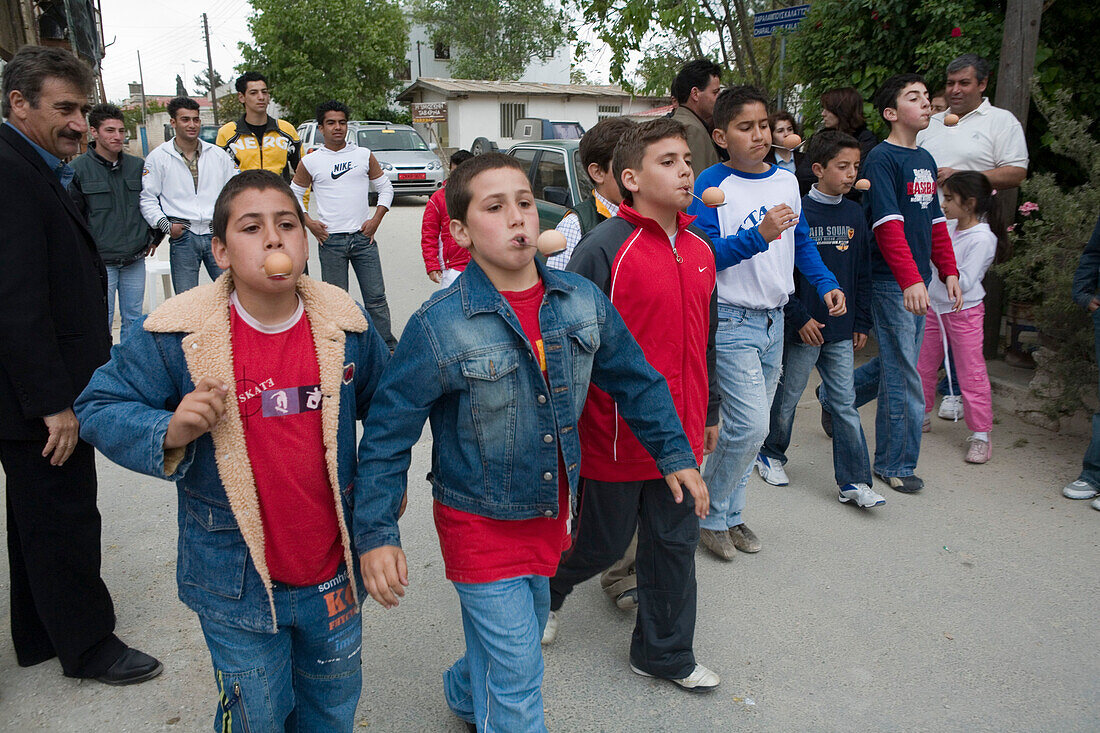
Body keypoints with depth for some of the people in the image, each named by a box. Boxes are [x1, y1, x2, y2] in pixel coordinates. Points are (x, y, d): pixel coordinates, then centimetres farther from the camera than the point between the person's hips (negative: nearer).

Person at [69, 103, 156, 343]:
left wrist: (153, 237, 14)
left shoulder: (138, 166, 7)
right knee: (102, 323, 1)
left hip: (135, 260, 4)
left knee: (134, 319, 12)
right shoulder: (77, 168, -5)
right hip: (99, 262, -4)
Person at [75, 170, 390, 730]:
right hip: (237, 586, -2)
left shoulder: (345, 327, -6)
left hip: (335, 574, 3)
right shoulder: (177, 337, -14)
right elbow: (99, 407, -6)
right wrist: (168, 432, -24)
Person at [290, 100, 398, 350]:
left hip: (363, 237, 1)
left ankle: (387, 346, 9)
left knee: (376, 296, 1)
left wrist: (376, 219, 2)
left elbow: (385, 188, 14)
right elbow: (294, 194, 13)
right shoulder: (310, 162, 4)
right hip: (330, 240, -1)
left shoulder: (364, 155, 8)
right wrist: (309, 223, 0)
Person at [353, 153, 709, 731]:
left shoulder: (582, 300, -7)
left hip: (550, 514, 6)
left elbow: (636, 380, 6)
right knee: (516, 681, 1)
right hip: (480, 525, -5)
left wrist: (675, 455, 8)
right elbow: (386, 435, -15)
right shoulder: (438, 328, -21)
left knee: (522, 633, 26)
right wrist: (376, 534, -19)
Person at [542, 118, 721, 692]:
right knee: (603, 541, 13)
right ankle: (548, 588, 46)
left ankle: (664, 652, 37)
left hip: (681, 436, 6)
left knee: (674, 543, 16)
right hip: (616, 436, -6)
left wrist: (709, 411, 21)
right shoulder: (604, 247, -16)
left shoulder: (700, 249, 6)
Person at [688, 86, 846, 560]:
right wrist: (759, 236, -29)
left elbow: (802, 243, 20)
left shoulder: (787, 181, 10)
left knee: (751, 427, 13)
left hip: (773, 319, 7)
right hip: (730, 321, -7)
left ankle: (730, 515, 28)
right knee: (750, 425, -12)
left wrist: (826, 284, 8)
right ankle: (709, 515, 9)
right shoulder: (711, 186, -11)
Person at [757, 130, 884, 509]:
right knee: (787, 397, 10)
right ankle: (771, 453, 33)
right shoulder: (797, 213, -10)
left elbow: (863, 274, 13)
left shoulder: (854, 214, 7)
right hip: (803, 329, -5)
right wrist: (800, 318, -15)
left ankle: (853, 482, 10)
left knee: (846, 404, 5)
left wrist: (861, 322, 11)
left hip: (841, 331, 5)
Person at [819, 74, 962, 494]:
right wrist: (910, 279, -29)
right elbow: (888, 225, -21)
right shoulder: (882, 158, -11)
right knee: (904, 376, -3)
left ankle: (833, 397, 40)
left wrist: (948, 272, 13)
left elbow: (935, 222, 19)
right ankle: (894, 464, 11)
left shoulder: (926, 160, 14)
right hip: (891, 283, -8)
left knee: (898, 362, 17)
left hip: (917, 282, 8)